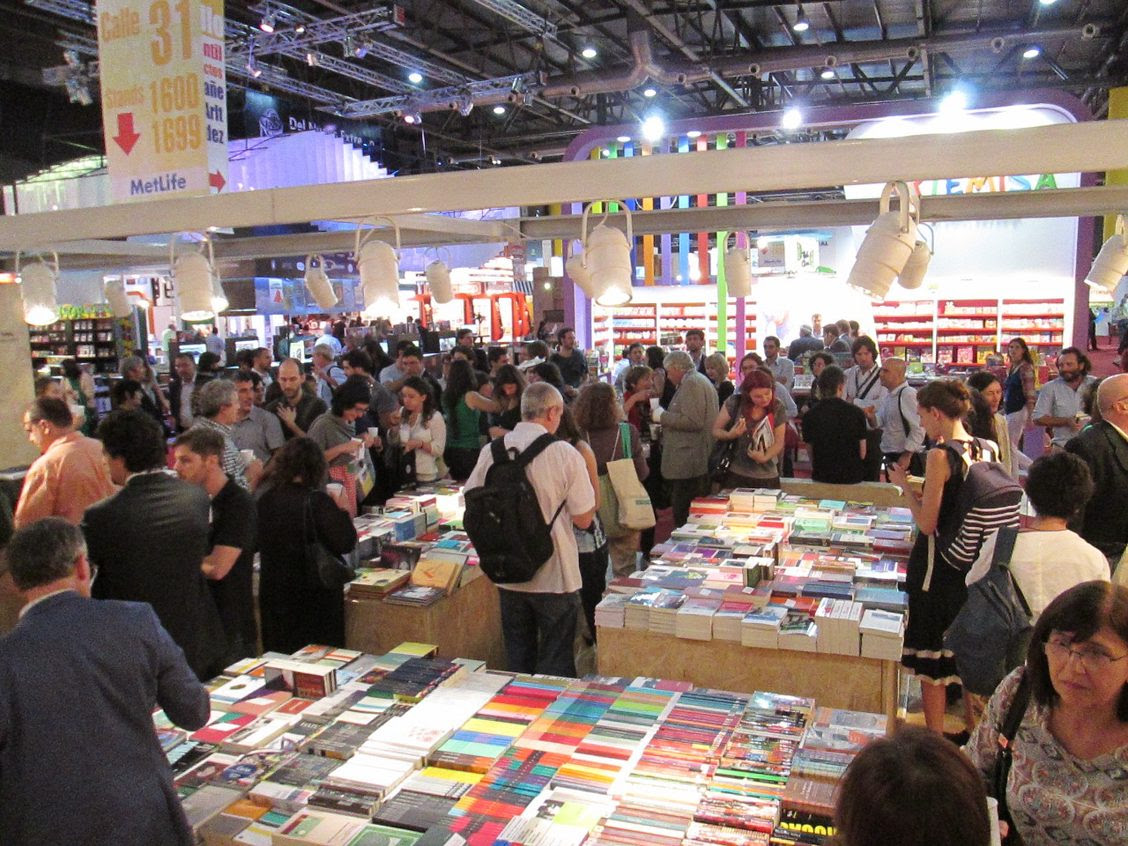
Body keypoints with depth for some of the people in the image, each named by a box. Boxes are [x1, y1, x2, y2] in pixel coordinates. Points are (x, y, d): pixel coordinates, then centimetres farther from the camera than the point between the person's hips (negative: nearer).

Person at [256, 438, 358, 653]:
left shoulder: (265, 498, -3)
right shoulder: (316, 501, -19)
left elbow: (256, 542, 11)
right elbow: (346, 543, -18)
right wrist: (342, 510, -4)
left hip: (272, 593, 5)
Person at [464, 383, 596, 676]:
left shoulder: (492, 451, -5)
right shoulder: (565, 454, -14)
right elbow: (583, 518, -11)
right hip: (554, 575, -3)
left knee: (517, 660, 19)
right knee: (555, 663, 11)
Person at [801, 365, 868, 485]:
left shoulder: (810, 415, -5)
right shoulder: (857, 412, -6)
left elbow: (810, 451, 1)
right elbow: (862, 453, 1)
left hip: (821, 476, 1)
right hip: (852, 475, 0)